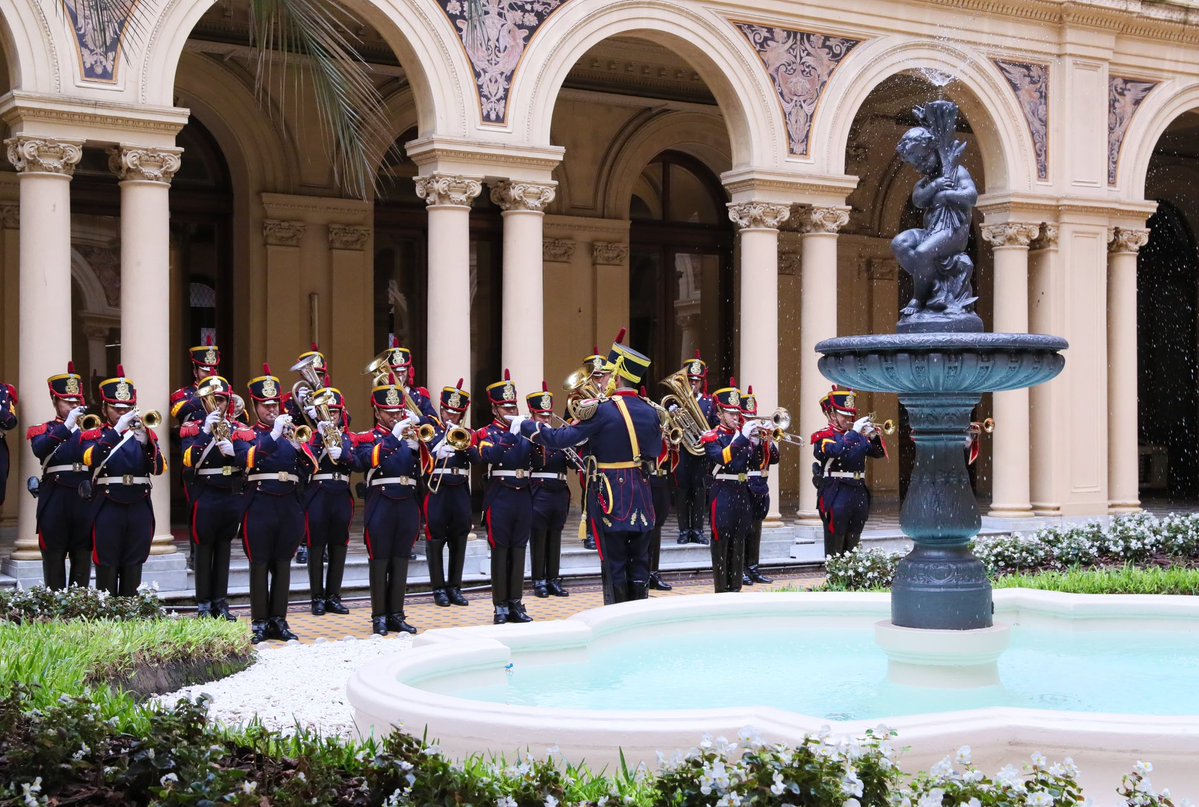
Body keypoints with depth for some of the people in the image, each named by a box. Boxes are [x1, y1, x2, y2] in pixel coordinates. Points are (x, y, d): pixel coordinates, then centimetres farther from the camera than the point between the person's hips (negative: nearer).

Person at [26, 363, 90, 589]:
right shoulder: (43, 430, 9)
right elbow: (39, 449, -15)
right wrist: (67, 425, -22)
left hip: (86, 498, 2)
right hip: (55, 500, -2)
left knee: (83, 560, 5)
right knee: (54, 559, 0)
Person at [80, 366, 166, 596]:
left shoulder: (146, 435, 12)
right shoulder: (93, 436, 5)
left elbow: (159, 468, -3)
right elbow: (92, 458, -18)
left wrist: (145, 442, -20)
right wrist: (117, 429, -26)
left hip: (139, 510, 3)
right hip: (107, 509, -3)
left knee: (133, 571, 7)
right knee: (106, 571, -1)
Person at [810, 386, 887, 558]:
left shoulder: (859, 436, 17)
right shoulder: (823, 436, -3)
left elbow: (879, 453, 11)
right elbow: (836, 450, -23)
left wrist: (875, 437, -8)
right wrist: (854, 431, -24)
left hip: (859, 494, 6)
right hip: (836, 497, -6)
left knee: (852, 546, 12)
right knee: (834, 548, -4)